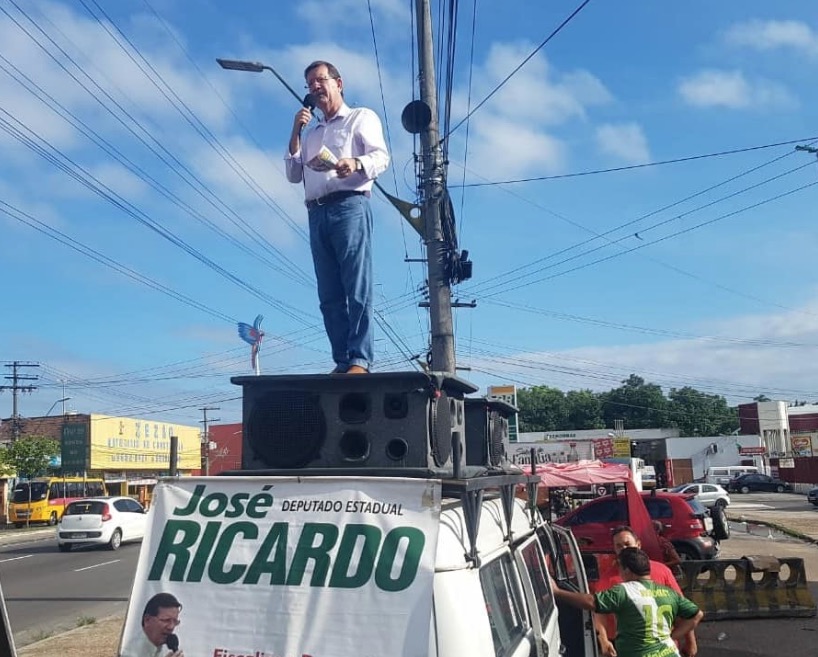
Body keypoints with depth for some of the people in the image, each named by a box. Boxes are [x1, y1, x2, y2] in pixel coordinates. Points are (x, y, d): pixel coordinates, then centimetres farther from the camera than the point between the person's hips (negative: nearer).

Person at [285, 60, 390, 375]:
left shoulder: (361, 117, 14)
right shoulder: (310, 133, 31)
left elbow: (381, 156, -2)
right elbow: (293, 175, 20)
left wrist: (355, 164, -23)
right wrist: (295, 133, 11)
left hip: (349, 206, -6)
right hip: (317, 214, 6)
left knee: (357, 289, -13)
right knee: (329, 295, -2)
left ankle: (360, 361, -17)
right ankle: (342, 362, -3)